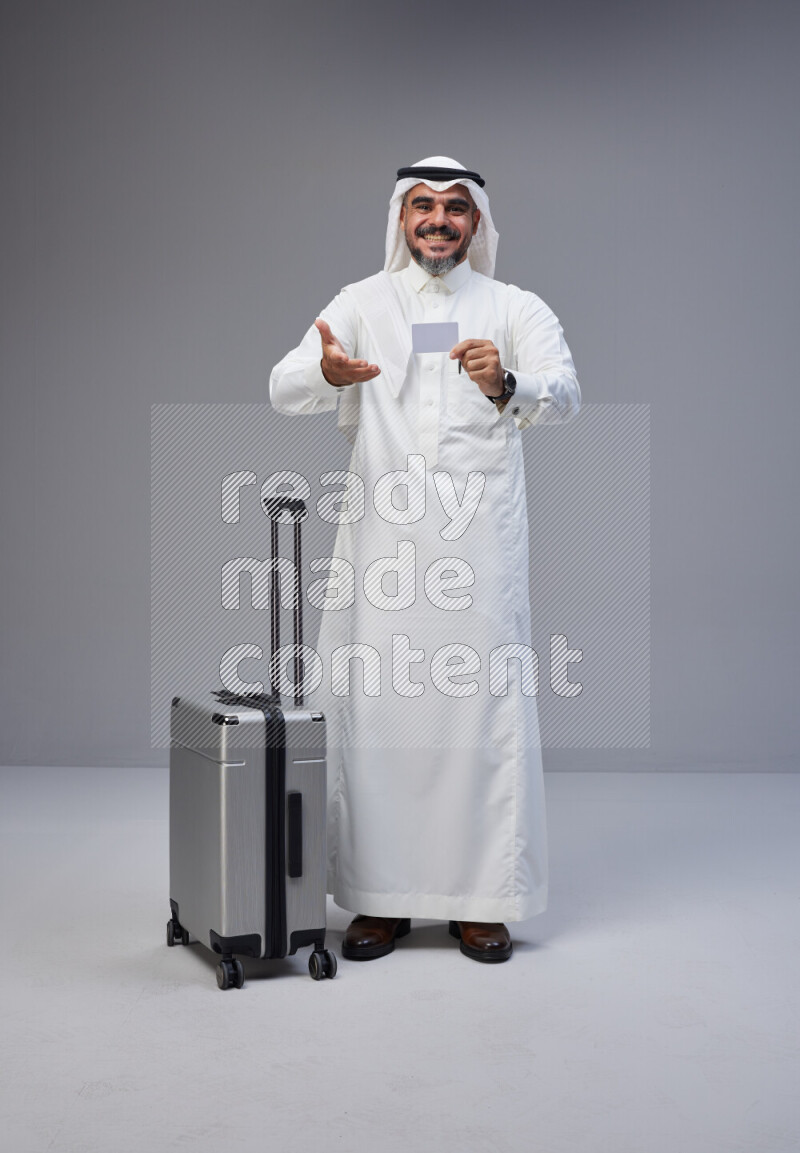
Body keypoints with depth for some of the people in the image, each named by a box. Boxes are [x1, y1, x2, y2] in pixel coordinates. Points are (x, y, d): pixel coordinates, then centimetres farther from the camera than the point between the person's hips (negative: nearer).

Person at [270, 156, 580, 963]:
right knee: (373, 714, 2)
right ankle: (380, 897, 15)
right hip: (380, 546, 1)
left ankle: (481, 900, 12)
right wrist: (326, 372, -29)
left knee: (484, 711, -1)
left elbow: (564, 395, -9)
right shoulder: (361, 304, 11)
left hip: (479, 547, -1)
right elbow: (284, 390, -5)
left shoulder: (515, 309, 9)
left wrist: (507, 385, -33)